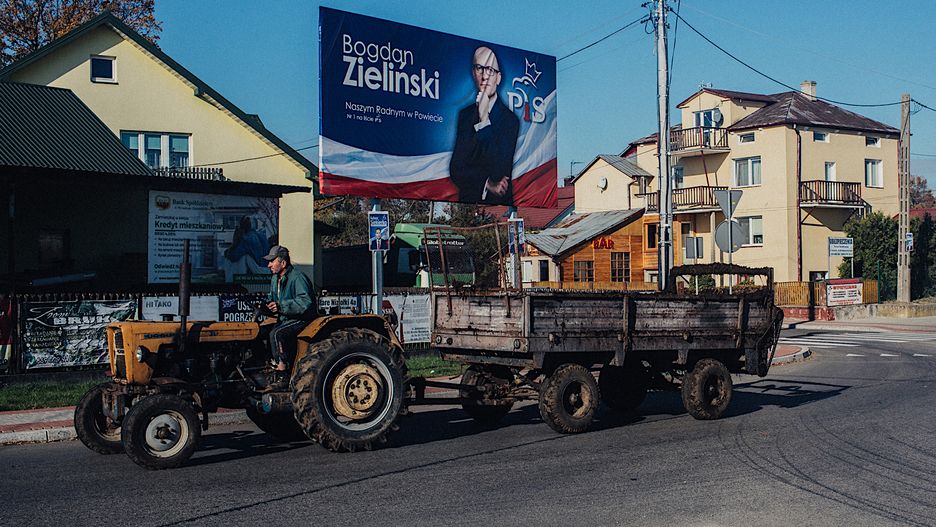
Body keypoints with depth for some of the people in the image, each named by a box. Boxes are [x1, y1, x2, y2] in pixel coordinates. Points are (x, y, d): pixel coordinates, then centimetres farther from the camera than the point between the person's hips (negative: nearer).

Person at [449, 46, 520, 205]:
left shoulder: (510, 119, -2)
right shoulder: (465, 115, 10)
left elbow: (501, 171, -11)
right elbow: (455, 170, 5)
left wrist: (484, 122, -11)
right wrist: (486, 184, -10)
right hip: (467, 201, 2)